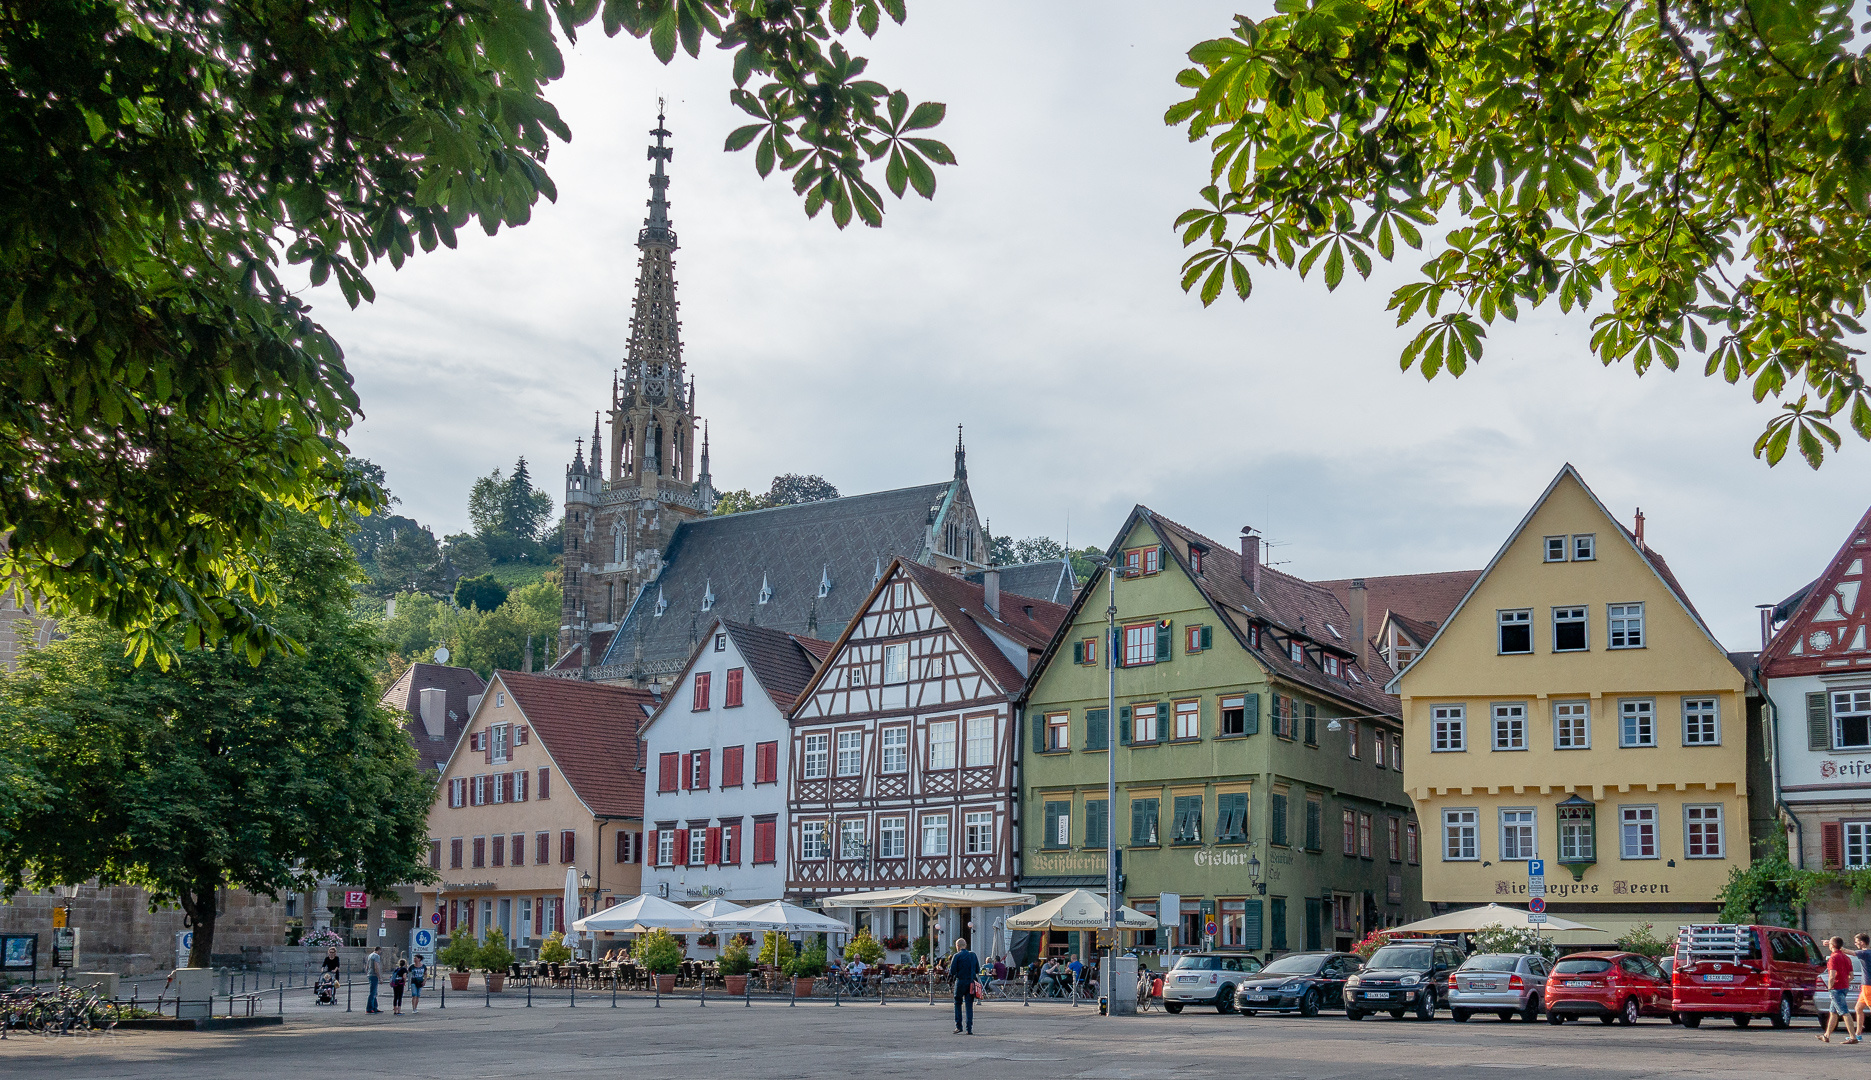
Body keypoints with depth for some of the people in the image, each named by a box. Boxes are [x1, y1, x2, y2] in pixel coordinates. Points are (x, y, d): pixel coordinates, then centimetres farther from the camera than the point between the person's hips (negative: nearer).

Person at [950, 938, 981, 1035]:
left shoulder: (957, 956, -8)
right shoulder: (973, 955, 6)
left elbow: (952, 972, -9)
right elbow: (978, 970, 10)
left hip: (960, 982, -3)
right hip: (971, 983, 3)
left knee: (958, 1004, 12)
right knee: (969, 1006, 5)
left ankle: (959, 1026, 10)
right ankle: (969, 1029, 1)